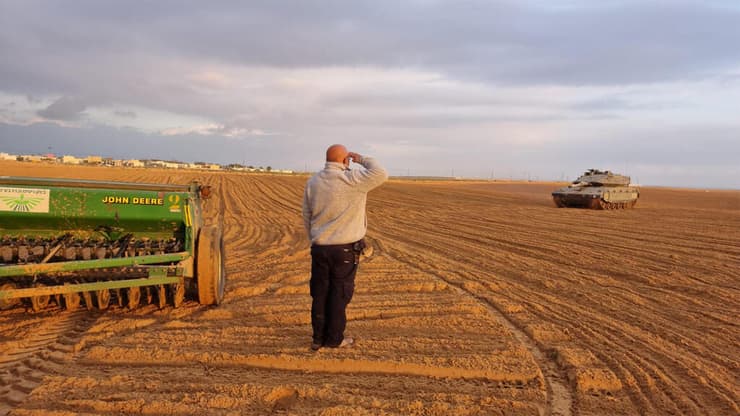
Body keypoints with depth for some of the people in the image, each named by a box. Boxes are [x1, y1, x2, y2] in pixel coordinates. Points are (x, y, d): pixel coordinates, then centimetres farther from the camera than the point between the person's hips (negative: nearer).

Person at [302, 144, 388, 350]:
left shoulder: (312, 182, 4)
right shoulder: (351, 180, -15)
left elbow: (307, 217, 10)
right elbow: (381, 174, -15)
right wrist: (362, 159, -1)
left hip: (319, 248, 5)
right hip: (345, 249, -5)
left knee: (320, 293, 12)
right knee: (340, 294, 7)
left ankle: (318, 338, 20)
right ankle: (334, 339, 16)